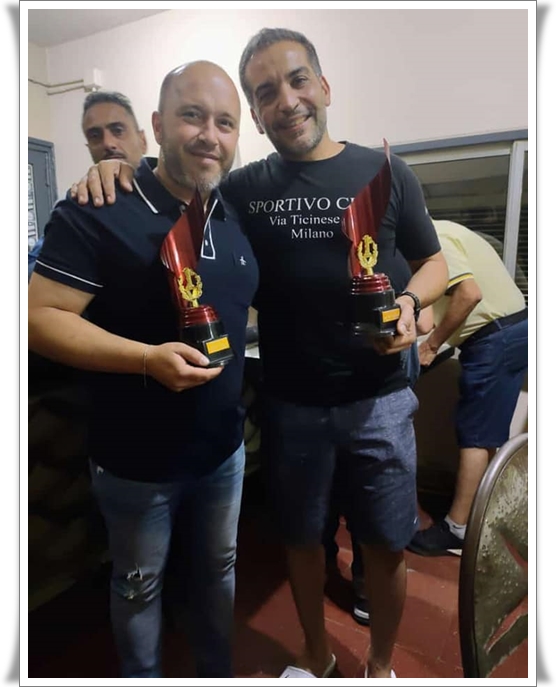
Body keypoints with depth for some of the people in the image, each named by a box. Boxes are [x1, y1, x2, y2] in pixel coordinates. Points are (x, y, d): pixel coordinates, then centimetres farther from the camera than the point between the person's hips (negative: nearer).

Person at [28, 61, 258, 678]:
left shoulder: (238, 217, 3)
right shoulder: (97, 213, -17)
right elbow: (39, 317, -21)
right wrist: (148, 358, -30)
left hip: (224, 448, 6)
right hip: (137, 459, -5)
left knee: (218, 573, 25)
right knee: (139, 585, 19)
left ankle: (218, 672, 51)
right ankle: (141, 676, 48)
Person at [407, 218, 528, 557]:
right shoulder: (441, 232, 17)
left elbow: (470, 293, -24)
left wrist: (432, 344, -16)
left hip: (497, 336, -10)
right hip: (512, 329, 10)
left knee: (474, 435, -5)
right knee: (488, 433, 15)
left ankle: (457, 529, 4)